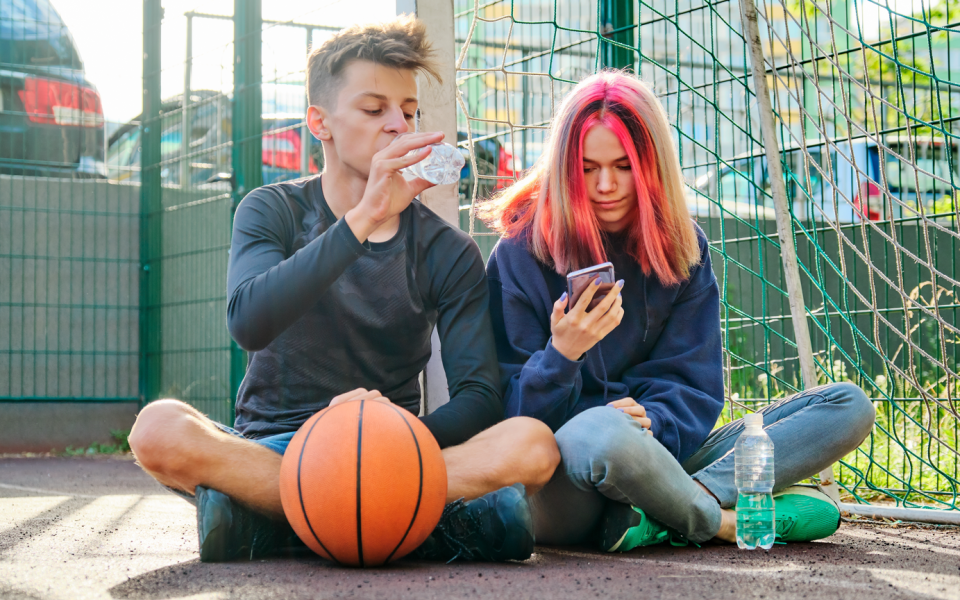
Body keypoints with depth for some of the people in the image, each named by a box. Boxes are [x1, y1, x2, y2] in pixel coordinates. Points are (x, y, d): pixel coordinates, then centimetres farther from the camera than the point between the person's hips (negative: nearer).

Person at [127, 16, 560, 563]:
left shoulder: (448, 252, 6)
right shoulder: (274, 211, 4)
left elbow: (480, 399, -3)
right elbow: (249, 323, -18)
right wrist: (364, 218, -27)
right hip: (268, 447, 0)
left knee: (533, 445, -27)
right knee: (160, 428, -32)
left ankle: (260, 515, -27)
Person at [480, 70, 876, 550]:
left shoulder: (683, 248, 10)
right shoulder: (521, 254, -2)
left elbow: (691, 382, 4)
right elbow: (514, 411, -5)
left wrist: (653, 420, -19)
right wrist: (561, 355, -25)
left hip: (661, 455, 6)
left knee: (849, 406, -7)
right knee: (599, 432, -43)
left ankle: (658, 517, -25)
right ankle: (728, 520, -14)